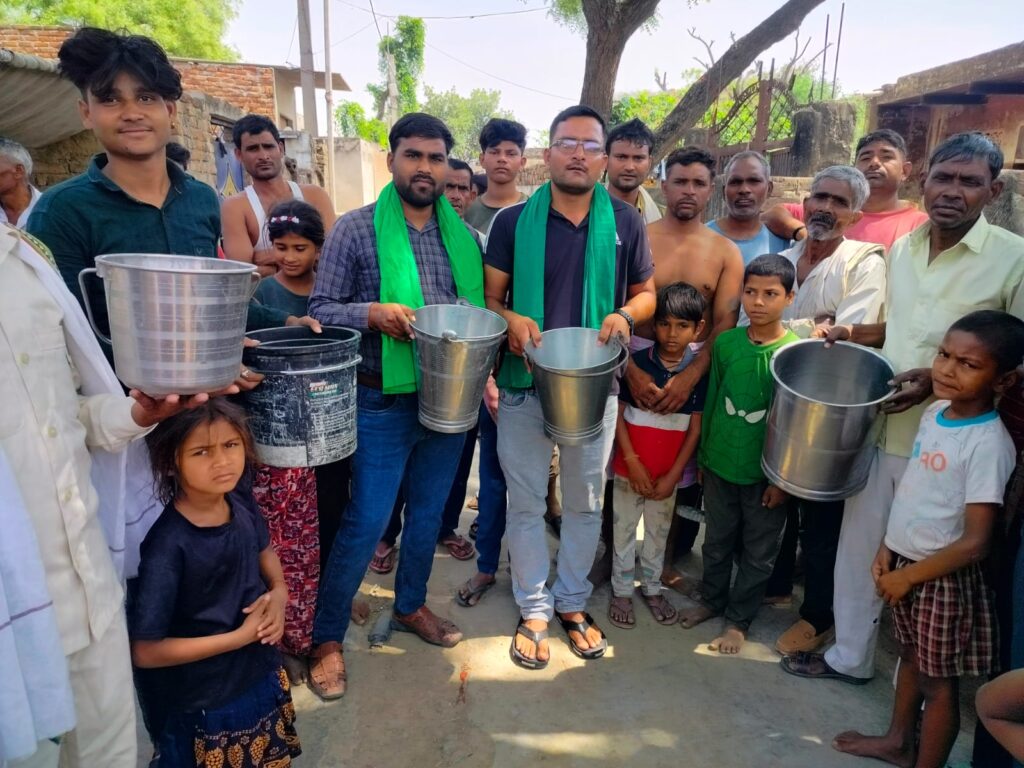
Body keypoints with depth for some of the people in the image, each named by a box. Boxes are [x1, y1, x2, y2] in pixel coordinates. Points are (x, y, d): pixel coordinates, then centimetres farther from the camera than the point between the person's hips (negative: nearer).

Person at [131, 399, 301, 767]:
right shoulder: (169, 544, -29)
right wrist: (239, 637, -23)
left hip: (266, 678, 6)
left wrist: (279, 593, -8)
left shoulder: (241, 503, -11)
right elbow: (145, 651, -23)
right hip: (209, 704, -6)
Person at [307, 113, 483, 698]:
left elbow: (480, 313, 14)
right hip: (385, 403, -4)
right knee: (366, 524, 0)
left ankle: (412, 605, 40)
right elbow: (321, 310, -5)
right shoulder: (356, 229, -5)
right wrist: (373, 313, -23)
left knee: (429, 513, 18)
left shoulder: (464, 236, 8)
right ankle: (327, 637, 19)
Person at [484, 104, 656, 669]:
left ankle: (572, 600, 36)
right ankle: (533, 608, 28)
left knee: (585, 501, 15)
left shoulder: (625, 223, 1)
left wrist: (625, 314, -13)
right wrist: (511, 319, -19)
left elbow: (647, 293, 9)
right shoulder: (513, 221, -2)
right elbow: (489, 297, 3)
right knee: (525, 503, 9)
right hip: (524, 384, -1)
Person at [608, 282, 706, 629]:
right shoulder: (636, 362, -11)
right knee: (624, 527, 12)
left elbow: (695, 428, -5)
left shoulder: (700, 370, -8)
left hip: (669, 471, 1)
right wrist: (632, 462, -12)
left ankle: (652, 586, 36)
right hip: (631, 466, -1)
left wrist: (673, 476, -8)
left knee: (659, 529, 17)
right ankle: (621, 590, 28)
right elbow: (618, 414, -7)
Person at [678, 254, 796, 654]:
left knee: (758, 551, 13)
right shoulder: (726, 342, -4)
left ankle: (739, 619, 32)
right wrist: (703, 456, 8)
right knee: (717, 540, 20)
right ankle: (712, 599, 42)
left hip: (766, 473, -3)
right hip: (720, 464, 3)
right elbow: (712, 401, 5)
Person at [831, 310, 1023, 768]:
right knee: (911, 656, 25)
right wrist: (887, 548, 7)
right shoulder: (935, 412, -1)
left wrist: (908, 576, -15)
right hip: (905, 563, 8)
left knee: (938, 679, 10)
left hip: (943, 577, -8)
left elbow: (974, 543, -24)